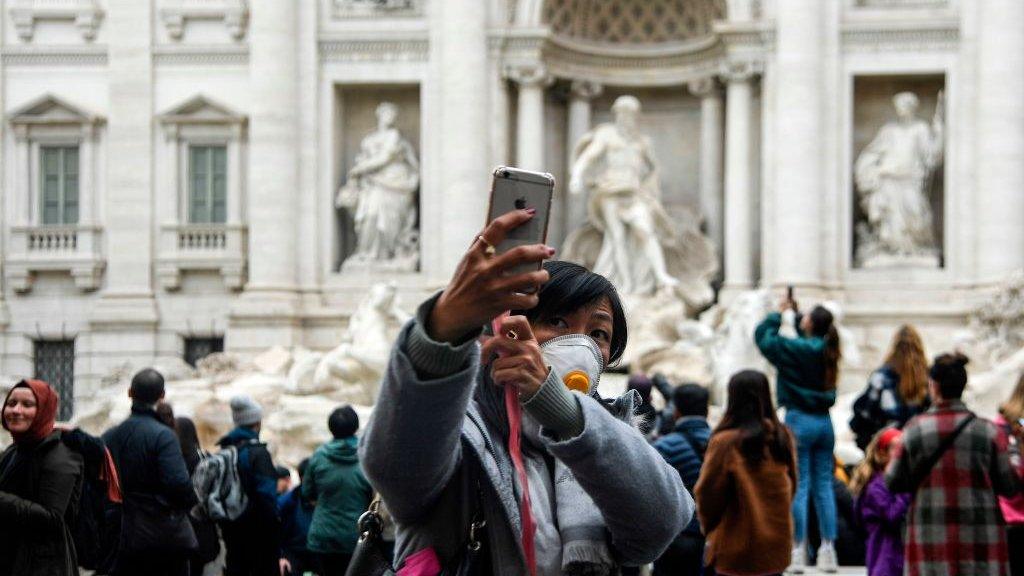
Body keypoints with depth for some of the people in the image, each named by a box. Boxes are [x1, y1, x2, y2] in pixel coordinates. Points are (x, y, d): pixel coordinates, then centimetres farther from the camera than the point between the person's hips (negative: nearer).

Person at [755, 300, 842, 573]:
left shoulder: (795, 349, -14)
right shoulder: (827, 350, 4)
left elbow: (762, 335, -5)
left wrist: (780, 314, 8)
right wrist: (794, 315, 24)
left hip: (799, 420, -6)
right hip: (823, 421, 6)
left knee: (799, 487, -3)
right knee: (823, 486, 8)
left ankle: (798, 552, -2)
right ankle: (828, 550, 10)